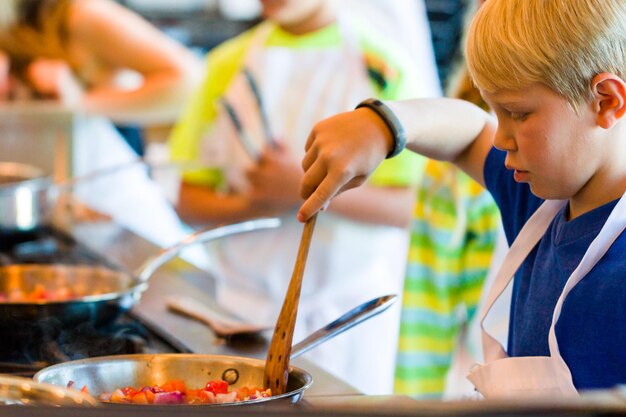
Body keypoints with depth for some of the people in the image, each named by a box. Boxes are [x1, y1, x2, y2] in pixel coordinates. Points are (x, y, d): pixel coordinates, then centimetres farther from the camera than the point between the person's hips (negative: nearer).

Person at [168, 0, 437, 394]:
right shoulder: (230, 63, 7)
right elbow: (190, 200, 7)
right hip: (246, 303, 3)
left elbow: (409, 207, -10)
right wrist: (251, 205, -13)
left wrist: (309, 188, -19)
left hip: (345, 303, -2)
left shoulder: (386, 68, -3)